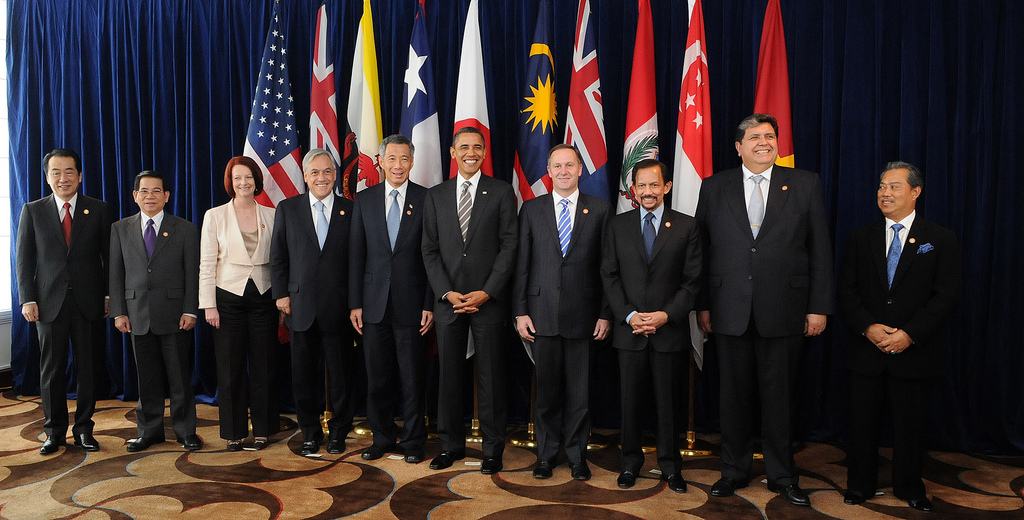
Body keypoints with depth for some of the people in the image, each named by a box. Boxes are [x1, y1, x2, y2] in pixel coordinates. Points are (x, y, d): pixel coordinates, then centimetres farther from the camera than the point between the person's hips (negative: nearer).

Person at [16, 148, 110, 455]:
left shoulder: (98, 210, 5)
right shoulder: (32, 211, 7)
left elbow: (110, 256, 5)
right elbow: (24, 260, 6)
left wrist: (109, 296, 0)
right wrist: (27, 300, -2)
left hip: (88, 303, 0)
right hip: (49, 303, 0)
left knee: (88, 370, 5)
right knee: (52, 371, 6)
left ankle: (84, 430, 18)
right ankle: (54, 432, 19)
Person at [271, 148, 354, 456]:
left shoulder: (350, 210, 3)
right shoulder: (287, 209, 6)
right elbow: (278, 257, 8)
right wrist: (280, 294, -1)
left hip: (338, 307, -1)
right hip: (301, 306, 1)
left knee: (340, 373, 7)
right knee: (303, 374, 9)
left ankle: (338, 433, 23)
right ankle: (310, 434, 25)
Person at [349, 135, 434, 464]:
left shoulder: (427, 199, -1)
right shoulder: (364, 200, 7)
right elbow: (356, 255, 7)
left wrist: (430, 305, -7)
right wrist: (355, 304, 2)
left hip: (411, 304, -2)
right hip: (374, 304, 3)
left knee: (412, 378, 6)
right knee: (377, 378, 11)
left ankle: (413, 442, 21)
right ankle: (382, 438, 27)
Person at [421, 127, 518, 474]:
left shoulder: (501, 192, 3)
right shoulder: (435, 196, 10)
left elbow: (509, 246, -3)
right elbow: (430, 250, 7)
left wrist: (486, 292, -11)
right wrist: (446, 293, -6)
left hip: (488, 300, -2)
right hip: (448, 299, 3)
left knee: (490, 377, 3)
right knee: (449, 375, 8)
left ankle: (493, 450, 16)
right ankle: (451, 444, 23)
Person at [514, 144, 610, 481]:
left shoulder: (600, 210, 5)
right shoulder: (531, 209, 7)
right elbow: (522, 263, 5)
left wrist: (605, 313, -1)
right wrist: (520, 311, 0)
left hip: (582, 313, 0)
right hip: (542, 312, 1)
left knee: (580, 389, 6)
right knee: (547, 387, 8)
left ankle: (577, 455, 22)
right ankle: (546, 455, 23)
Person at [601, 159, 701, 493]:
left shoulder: (686, 227, 3)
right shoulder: (618, 225, 7)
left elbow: (692, 280, 0)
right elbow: (609, 276, 3)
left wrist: (667, 314, -12)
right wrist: (628, 315, -9)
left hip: (671, 330, -1)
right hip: (629, 329, 1)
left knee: (669, 401, 8)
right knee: (630, 400, 8)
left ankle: (670, 466, 23)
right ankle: (631, 462, 24)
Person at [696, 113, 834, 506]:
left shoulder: (805, 184, 5)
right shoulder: (714, 187, 6)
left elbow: (820, 250, 3)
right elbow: (703, 250, 5)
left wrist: (819, 306, -2)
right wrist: (702, 305, 1)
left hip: (783, 310, 0)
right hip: (730, 310, 1)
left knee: (779, 397, 9)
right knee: (734, 395, 10)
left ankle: (782, 476, 26)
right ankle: (734, 471, 26)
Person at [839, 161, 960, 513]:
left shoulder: (940, 240, 1)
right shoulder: (860, 239, 7)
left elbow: (946, 295, -6)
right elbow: (847, 290, 3)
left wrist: (910, 334, -15)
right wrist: (867, 327, -12)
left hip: (915, 353, -1)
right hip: (866, 350, 2)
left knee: (910, 425, 10)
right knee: (862, 422, 8)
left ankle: (909, 488, 29)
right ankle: (860, 485, 23)